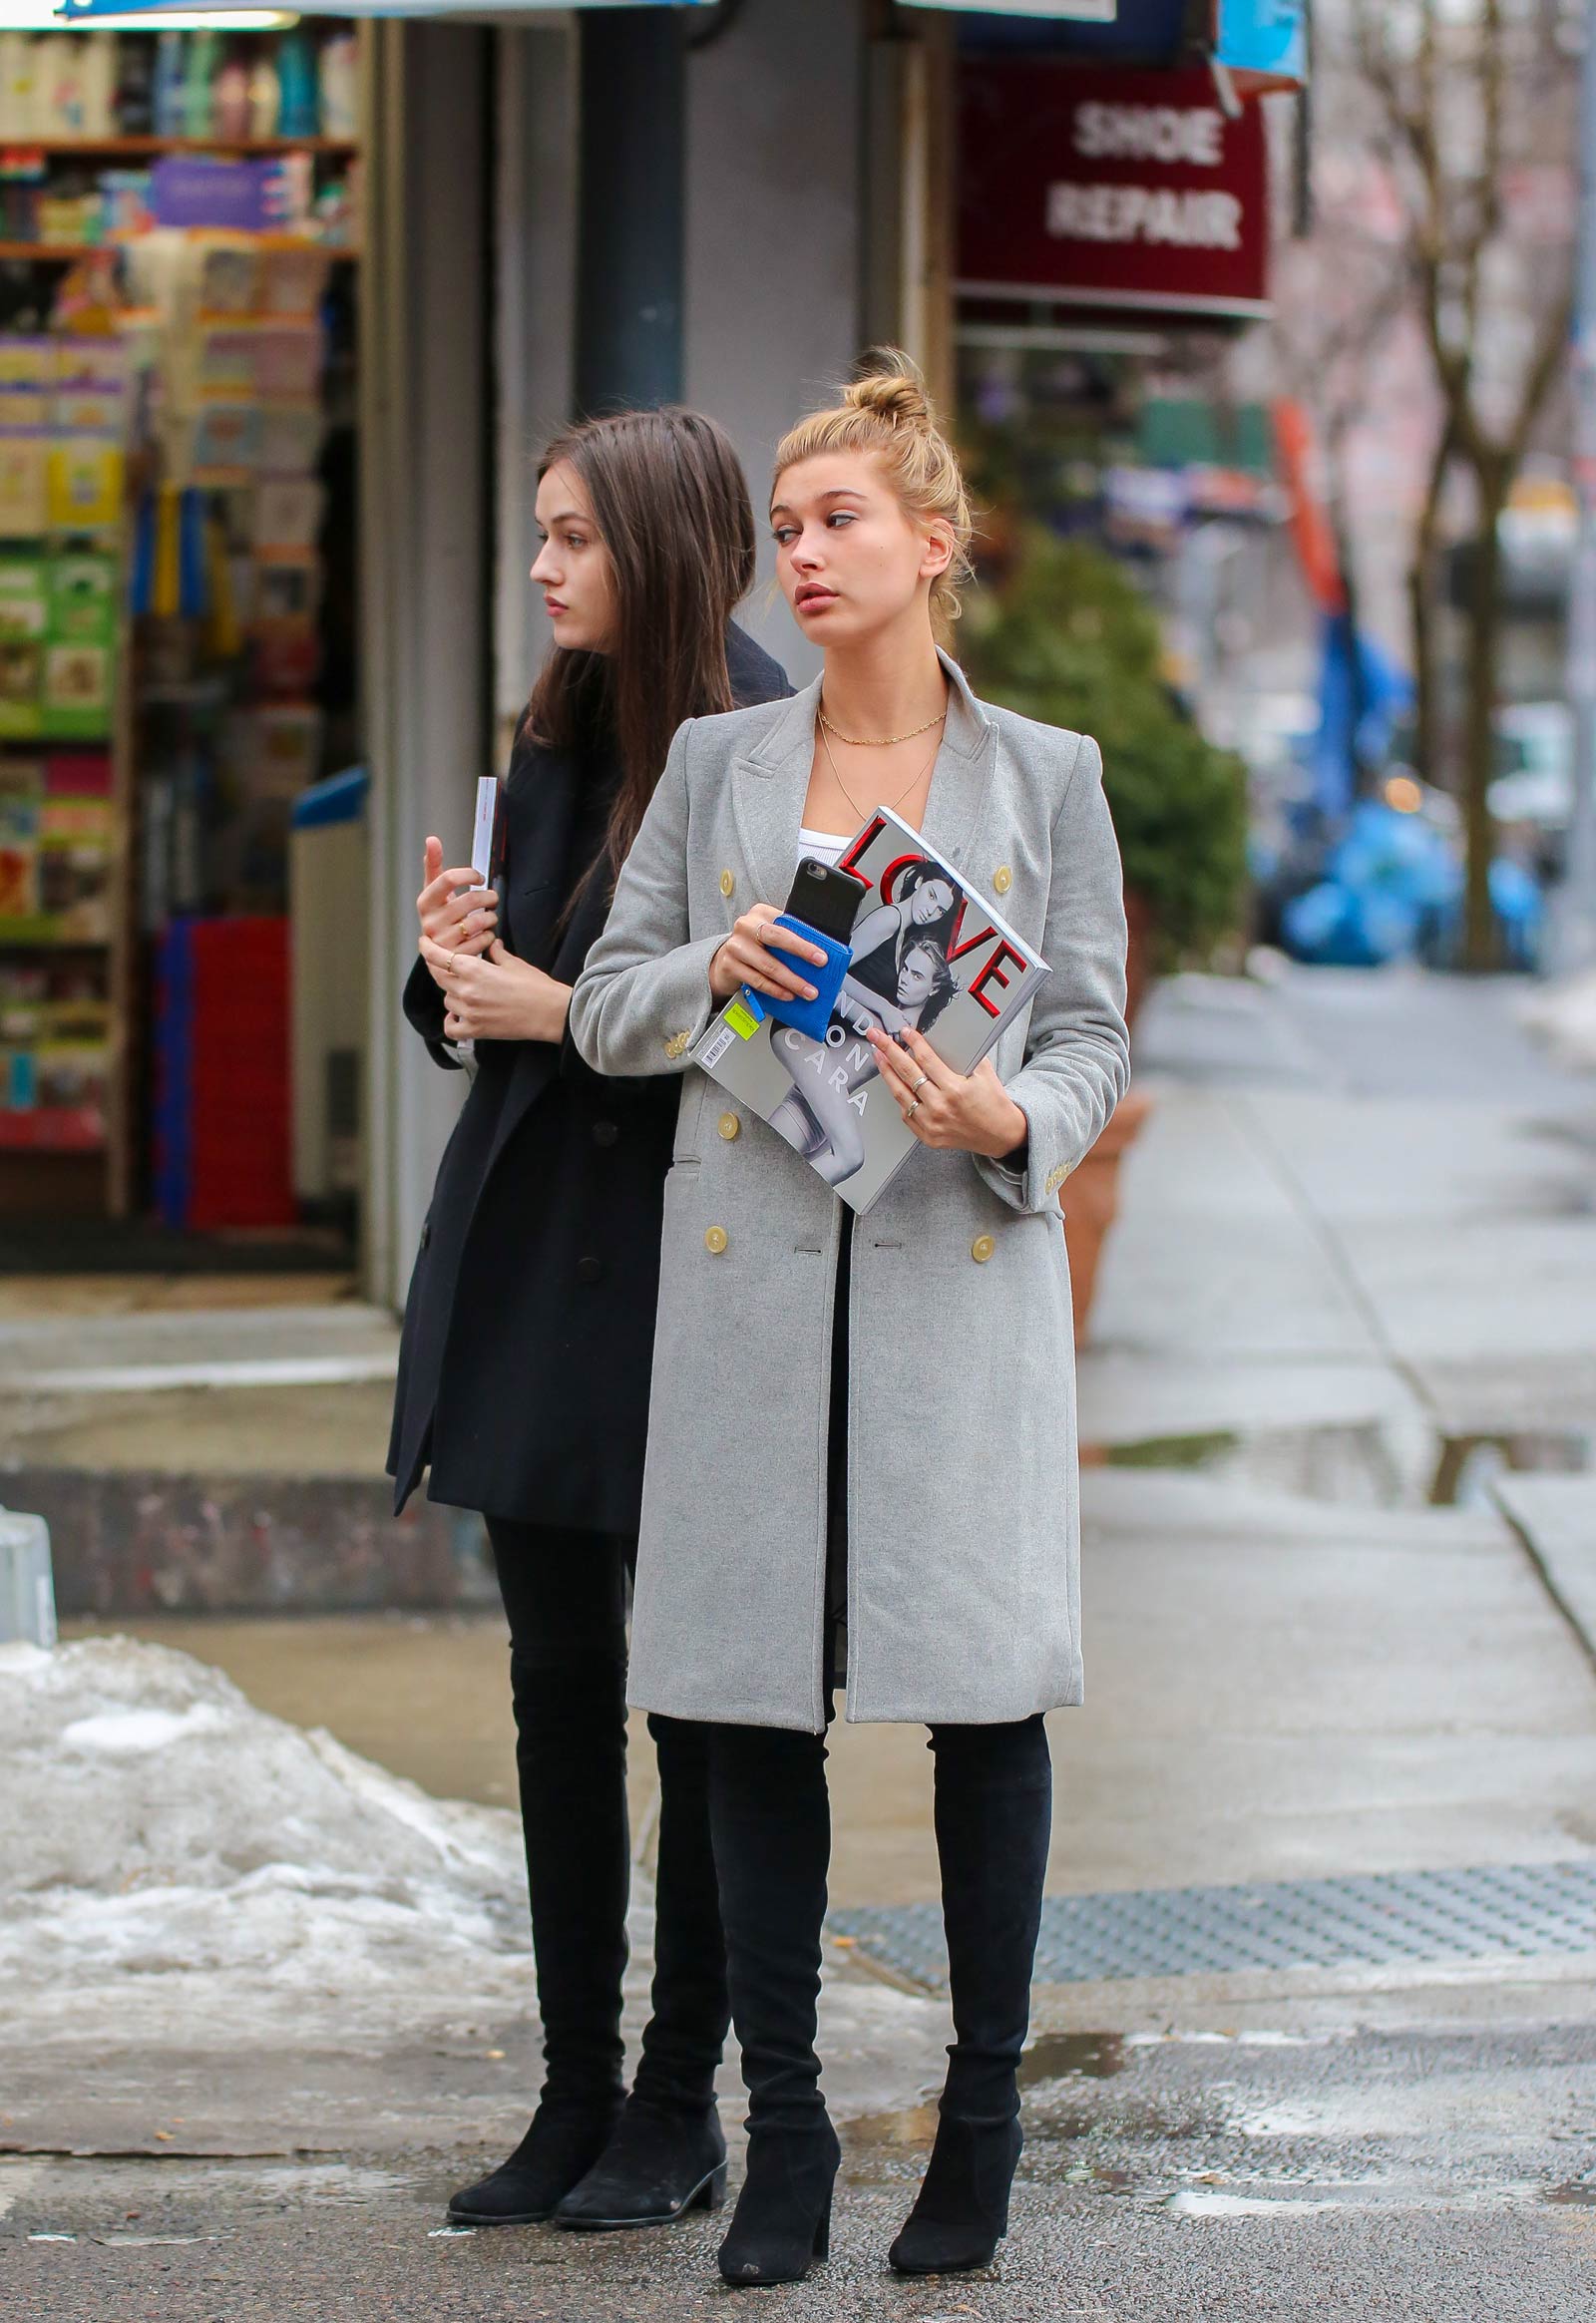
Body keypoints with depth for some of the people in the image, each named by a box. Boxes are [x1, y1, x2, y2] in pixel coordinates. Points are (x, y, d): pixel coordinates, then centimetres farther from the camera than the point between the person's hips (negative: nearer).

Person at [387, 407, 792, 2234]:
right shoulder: (559, 737, 12)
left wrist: (563, 1011, -16)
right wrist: (457, 963, -1)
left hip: (677, 1262, -7)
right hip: (525, 1250, 7)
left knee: (698, 1698, 2)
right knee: (556, 1686, 9)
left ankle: (679, 2105, 10)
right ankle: (576, 2093, 16)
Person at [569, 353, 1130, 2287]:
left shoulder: (1045, 777, 7)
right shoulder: (715, 765, 10)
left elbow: (1096, 1038, 6)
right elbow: (605, 1011, 11)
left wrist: (1012, 1122, -15)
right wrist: (709, 968, -10)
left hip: (964, 1268, -1)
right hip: (752, 1276, 2)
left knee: (985, 1694, -2)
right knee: (751, 1698, 1)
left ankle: (983, 2120, 9)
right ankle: (783, 2130, 9)